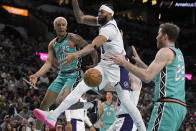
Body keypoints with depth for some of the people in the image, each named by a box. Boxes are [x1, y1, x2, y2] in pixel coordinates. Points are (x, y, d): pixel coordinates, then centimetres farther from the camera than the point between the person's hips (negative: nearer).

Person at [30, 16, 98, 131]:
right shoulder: (53, 44, 11)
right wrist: (36, 75, -10)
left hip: (75, 75, -6)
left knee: (61, 101, -28)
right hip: (61, 75, 7)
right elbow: (48, 63, 5)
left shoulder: (73, 38, -8)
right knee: (44, 104, 5)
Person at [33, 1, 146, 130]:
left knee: (125, 101, -10)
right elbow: (81, 18, 11)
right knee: (81, 87, -5)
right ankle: (54, 115, -11)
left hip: (118, 67, -8)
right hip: (104, 65, 8)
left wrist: (76, 55, -47)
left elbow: (93, 46, -35)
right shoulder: (104, 21, 7)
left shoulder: (109, 28, -20)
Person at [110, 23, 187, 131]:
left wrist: (124, 63, -8)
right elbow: (155, 76, 31)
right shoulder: (178, 53, 23)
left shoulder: (165, 51, -6)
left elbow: (147, 77, -15)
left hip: (168, 105, -10)